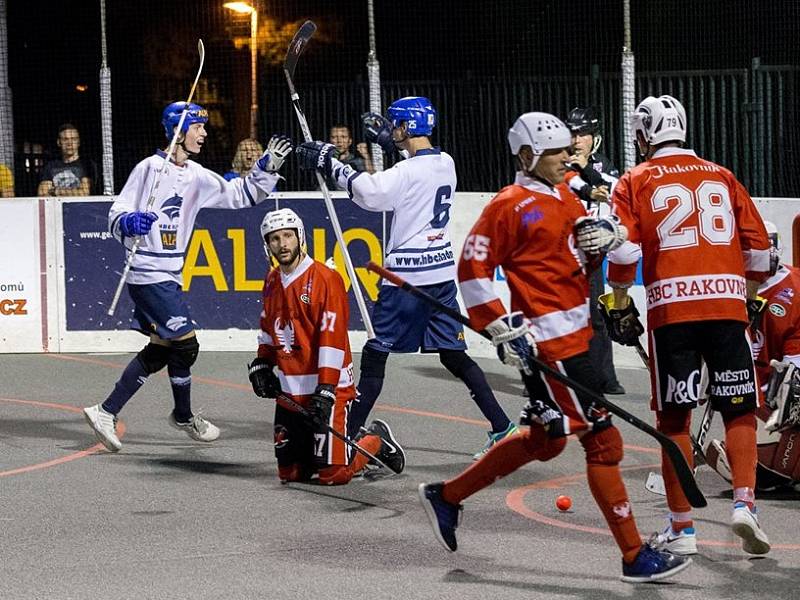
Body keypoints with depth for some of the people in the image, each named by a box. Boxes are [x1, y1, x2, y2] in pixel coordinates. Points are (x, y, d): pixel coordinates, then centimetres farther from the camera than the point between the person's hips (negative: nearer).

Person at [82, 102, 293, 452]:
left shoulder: (197, 176, 11)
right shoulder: (150, 169, -12)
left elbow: (241, 195, 15)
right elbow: (117, 214, -13)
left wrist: (268, 167, 2)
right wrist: (130, 222, -35)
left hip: (168, 275, 9)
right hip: (148, 274, -9)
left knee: (160, 350, 10)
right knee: (185, 343, -4)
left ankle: (106, 412, 14)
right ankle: (183, 416, 17)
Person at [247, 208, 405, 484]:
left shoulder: (325, 278, -14)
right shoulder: (272, 282, 10)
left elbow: (332, 337, -18)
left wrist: (325, 391, -22)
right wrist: (261, 364, 12)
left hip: (326, 389, -7)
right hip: (289, 392, 7)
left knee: (334, 475, -10)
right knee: (290, 473, 5)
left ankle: (376, 441, 17)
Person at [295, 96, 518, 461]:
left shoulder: (410, 171, -17)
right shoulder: (445, 164, 8)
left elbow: (370, 192, -27)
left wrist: (330, 164, -20)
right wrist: (390, 143, 25)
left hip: (408, 275, -8)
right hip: (441, 271, 8)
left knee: (375, 354, 0)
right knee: (453, 355, 11)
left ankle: (350, 433, 2)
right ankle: (501, 427, 7)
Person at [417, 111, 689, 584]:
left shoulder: (565, 197, 15)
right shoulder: (510, 205, -11)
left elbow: (588, 253, 21)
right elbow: (473, 270, -11)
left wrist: (606, 235, -3)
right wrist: (504, 329, -16)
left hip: (575, 332, 10)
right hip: (546, 339, -10)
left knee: (546, 440, 19)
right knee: (602, 440, -8)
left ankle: (447, 496, 32)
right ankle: (635, 557, -3)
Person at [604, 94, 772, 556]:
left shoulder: (635, 182, 8)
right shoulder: (721, 176, 16)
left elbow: (623, 250, -4)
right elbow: (759, 244, 12)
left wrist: (620, 305, 7)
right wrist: (748, 296, 25)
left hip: (671, 308, -2)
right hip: (726, 304, 2)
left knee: (674, 418, 5)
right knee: (740, 410, 10)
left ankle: (683, 528, 6)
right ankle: (744, 503, -7)